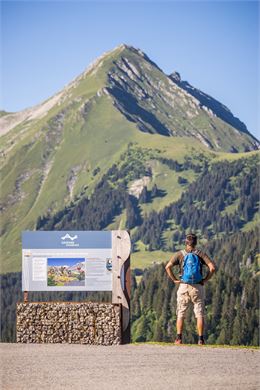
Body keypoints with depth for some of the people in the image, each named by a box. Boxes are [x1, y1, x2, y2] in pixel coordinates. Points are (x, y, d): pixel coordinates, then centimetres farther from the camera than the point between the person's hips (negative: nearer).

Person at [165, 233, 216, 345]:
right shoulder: (200, 254, 0)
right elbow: (212, 267, -10)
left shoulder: (180, 254, 1)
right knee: (199, 314, 6)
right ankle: (201, 339, 1)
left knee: (181, 314, 9)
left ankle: (179, 338, 2)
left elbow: (168, 267, -9)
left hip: (183, 286, 0)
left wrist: (175, 280, -1)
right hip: (198, 287, 0)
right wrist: (205, 279, -1)